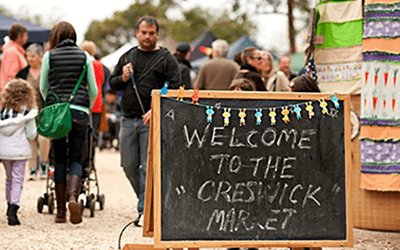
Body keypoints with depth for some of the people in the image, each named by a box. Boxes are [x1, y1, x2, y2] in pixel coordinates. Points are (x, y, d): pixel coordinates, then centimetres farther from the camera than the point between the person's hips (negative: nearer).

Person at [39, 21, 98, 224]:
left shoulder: (49, 56, 4)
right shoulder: (84, 56, 6)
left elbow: (43, 88, 13)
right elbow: (93, 90, 7)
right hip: (79, 111, 0)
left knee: (59, 160, 8)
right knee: (76, 158, 6)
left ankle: (60, 211, 7)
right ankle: (73, 196, -22)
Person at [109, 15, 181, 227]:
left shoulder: (166, 59, 1)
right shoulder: (127, 57, 15)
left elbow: (175, 89, -5)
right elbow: (112, 83, 20)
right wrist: (123, 79, -3)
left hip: (152, 121, -5)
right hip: (128, 120, 5)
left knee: (148, 166, -7)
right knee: (129, 166, 6)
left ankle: (145, 212, -4)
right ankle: (147, 201, 25)